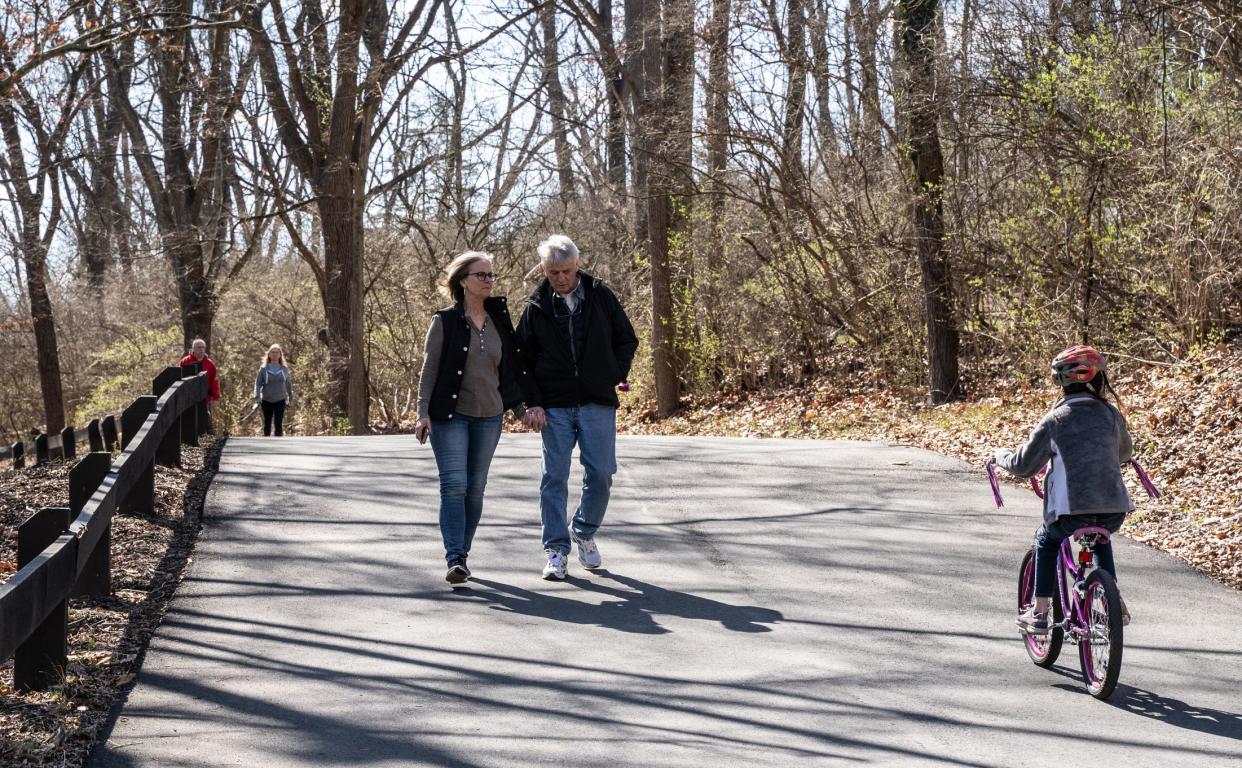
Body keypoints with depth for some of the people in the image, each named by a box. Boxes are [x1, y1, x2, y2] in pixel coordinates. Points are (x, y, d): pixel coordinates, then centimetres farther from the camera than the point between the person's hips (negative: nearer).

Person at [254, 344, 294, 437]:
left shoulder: (284, 369, 3)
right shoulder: (263, 369, -1)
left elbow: (289, 384, 12)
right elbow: (258, 383, -6)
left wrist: (290, 399, 16)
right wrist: (257, 397, -20)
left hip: (280, 401, 0)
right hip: (266, 401, 0)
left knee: (279, 424, -9)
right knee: (267, 424, 11)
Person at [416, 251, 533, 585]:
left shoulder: (499, 320, 9)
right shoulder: (445, 321, -3)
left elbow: (510, 367, 15)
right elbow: (429, 368, -3)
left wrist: (520, 407, 14)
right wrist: (424, 413, -10)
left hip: (489, 416, 4)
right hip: (450, 415, -4)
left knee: (475, 488, 7)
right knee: (454, 485, -12)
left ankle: (461, 554, 16)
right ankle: (455, 559, -15)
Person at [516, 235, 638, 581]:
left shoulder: (600, 296, 3)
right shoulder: (537, 307, 2)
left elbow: (627, 340, 12)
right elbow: (523, 359, 6)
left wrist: (615, 376, 0)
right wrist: (533, 403, -4)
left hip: (598, 403, 0)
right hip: (555, 407, 0)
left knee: (601, 473, 0)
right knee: (554, 477, -1)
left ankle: (584, 533, 24)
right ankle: (556, 550, 7)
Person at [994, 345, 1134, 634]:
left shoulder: (1055, 420, -3)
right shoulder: (1111, 414, 9)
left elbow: (1024, 466, 1)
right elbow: (1125, 452, 28)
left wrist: (1002, 456, 21)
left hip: (1071, 510, -4)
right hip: (1114, 511, 4)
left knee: (1047, 540, 27)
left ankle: (1039, 612, 22)